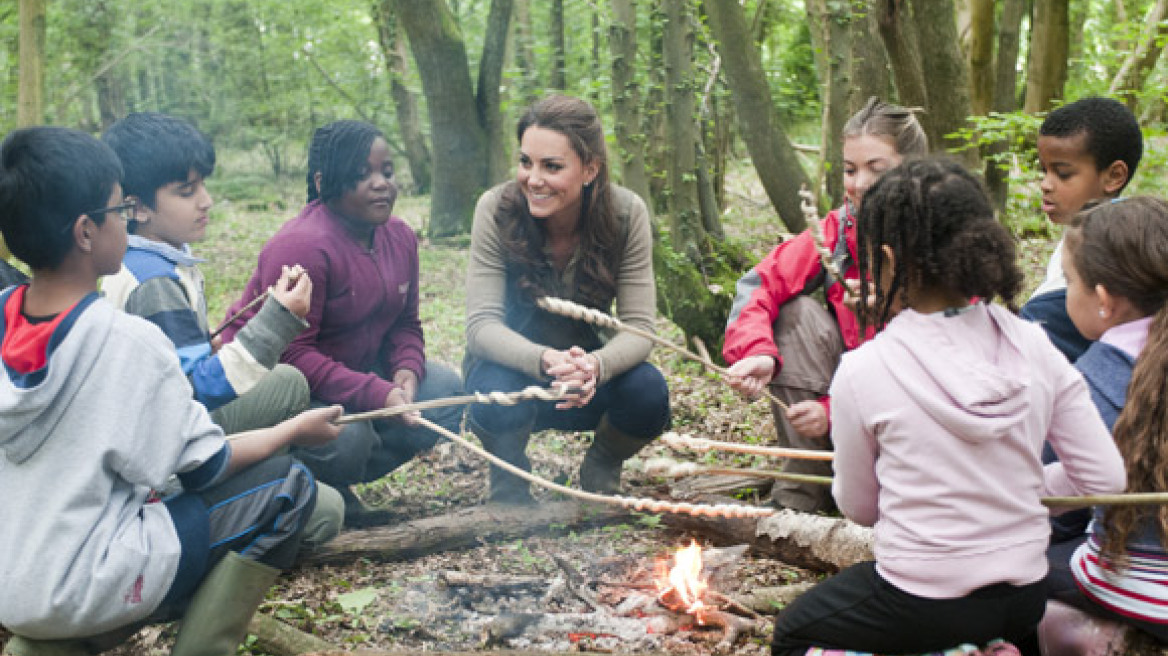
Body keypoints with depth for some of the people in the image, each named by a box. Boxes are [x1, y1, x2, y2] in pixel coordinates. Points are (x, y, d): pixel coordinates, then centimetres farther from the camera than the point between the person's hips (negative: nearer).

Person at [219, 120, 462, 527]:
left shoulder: (400, 237, 1)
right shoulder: (303, 247, -25)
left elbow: (405, 323, 9)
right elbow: (290, 353, -29)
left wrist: (407, 369, -15)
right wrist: (377, 394, -33)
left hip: (354, 371, 9)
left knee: (444, 388, -6)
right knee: (347, 435, -35)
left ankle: (336, 485, 2)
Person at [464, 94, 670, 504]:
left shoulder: (626, 213, -19)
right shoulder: (496, 210, -22)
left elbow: (638, 327, -21)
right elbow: (481, 324, -25)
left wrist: (593, 367, -44)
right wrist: (546, 361, -46)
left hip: (588, 369, 2)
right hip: (516, 364, -1)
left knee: (648, 392, -29)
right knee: (499, 396, -35)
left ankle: (600, 471, 7)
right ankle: (508, 483, 1)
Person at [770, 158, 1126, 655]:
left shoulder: (863, 370, -19)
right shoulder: (1034, 347, -9)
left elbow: (858, 508, -5)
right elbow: (1106, 478, -3)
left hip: (922, 607, -6)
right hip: (1026, 599, 6)